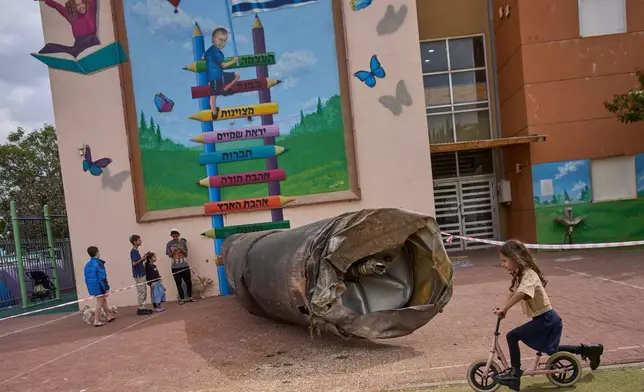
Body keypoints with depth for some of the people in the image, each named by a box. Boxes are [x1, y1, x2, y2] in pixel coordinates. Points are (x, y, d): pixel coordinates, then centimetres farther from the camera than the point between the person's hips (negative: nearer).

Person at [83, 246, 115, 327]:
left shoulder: (87, 265, 10)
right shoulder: (98, 263, -15)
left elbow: (86, 278, 14)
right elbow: (102, 277, -18)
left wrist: (89, 287, 21)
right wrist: (106, 288, -16)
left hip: (92, 286, 8)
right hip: (99, 286, -8)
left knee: (103, 300, 20)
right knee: (99, 303, 1)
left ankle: (109, 316, 30)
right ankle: (96, 321, 4)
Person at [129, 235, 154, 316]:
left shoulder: (136, 251, 13)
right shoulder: (133, 251, -14)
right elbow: (134, 263, -21)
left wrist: (143, 259, 4)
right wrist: (142, 259, -22)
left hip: (141, 274, 9)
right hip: (138, 274, -9)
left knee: (144, 292, 12)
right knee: (141, 292, -4)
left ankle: (143, 308, 18)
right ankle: (141, 309, 2)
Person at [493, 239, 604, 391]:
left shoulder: (528, 274, -24)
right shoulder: (519, 274, 7)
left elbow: (522, 293, -43)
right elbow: (513, 292, 13)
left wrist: (504, 309, -43)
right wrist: (503, 308, -3)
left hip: (546, 319, -10)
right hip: (545, 318, 10)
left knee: (512, 336, -17)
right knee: (551, 350, 25)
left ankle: (515, 374, -9)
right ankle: (590, 350, 37)